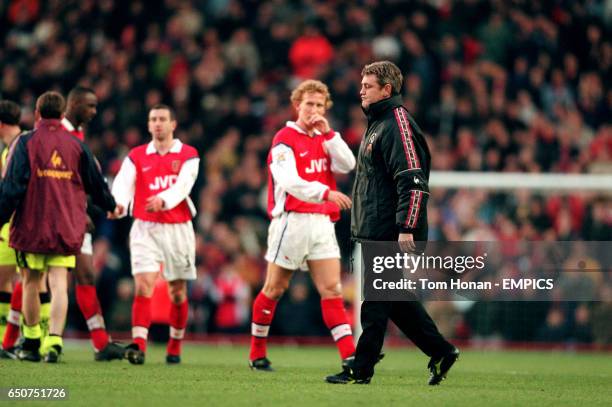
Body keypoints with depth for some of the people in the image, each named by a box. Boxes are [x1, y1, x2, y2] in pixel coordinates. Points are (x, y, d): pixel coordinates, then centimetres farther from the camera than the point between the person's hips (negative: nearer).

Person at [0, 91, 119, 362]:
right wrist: (111, 206, 33)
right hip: (67, 229, 2)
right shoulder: (76, 146, 6)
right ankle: (54, 340, -20)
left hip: (31, 227, -2)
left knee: (31, 283, 11)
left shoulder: (27, 143, -3)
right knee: (59, 286, -3)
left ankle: (31, 343, 18)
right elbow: (96, 183, 14)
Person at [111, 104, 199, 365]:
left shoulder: (188, 155, 2)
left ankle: (175, 347, 24)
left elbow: (183, 186, -15)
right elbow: (123, 183, -9)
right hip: (145, 228, 0)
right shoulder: (136, 156, 7)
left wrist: (163, 200, -35)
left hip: (178, 229, 0)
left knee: (177, 292, 8)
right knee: (143, 286, -15)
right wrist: (117, 203, -32)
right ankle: (139, 346, -22)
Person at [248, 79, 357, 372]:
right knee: (275, 288, 3)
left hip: (322, 222, 6)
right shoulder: (285, 139, -6)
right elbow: (290, 182, -20)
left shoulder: (323, 139, 16)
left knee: (332, 289, -4)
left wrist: (328, 133, -6)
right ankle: (257, 355, 15)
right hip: (292, 221, -6)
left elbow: (348, 164, 0)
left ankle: (349, 356, -13)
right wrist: (326, 193, -33)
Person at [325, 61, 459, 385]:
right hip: (374, 232, 10)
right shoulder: (376, 124, 19)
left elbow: (413, 180, -21)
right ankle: (441, 352, 18)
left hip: (389, 234, -10)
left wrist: (406, 229, -25)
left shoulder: (398, 124, -13)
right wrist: (361, 224, 25)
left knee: (376, 301, -5)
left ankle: (361, 369, -1)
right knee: (395, 300, 12)